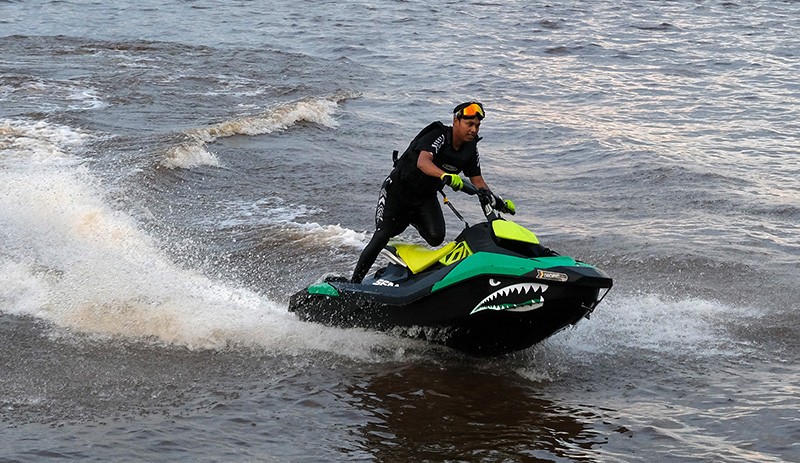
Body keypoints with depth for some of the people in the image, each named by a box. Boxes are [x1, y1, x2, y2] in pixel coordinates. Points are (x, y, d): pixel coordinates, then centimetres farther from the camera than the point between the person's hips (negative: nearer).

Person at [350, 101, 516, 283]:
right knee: (382, 237, -15)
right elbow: (423, 162, -43)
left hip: (426, 197, 6)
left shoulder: (470, 148, -4)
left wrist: (498, 201, -13)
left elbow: (478, 181, 3)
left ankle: (412, 219, 17)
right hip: (398, 188, -6)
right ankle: (354, 282, -1)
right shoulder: (438, 136, -24)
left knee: (436, 237, -17)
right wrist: (445, 176, -61)